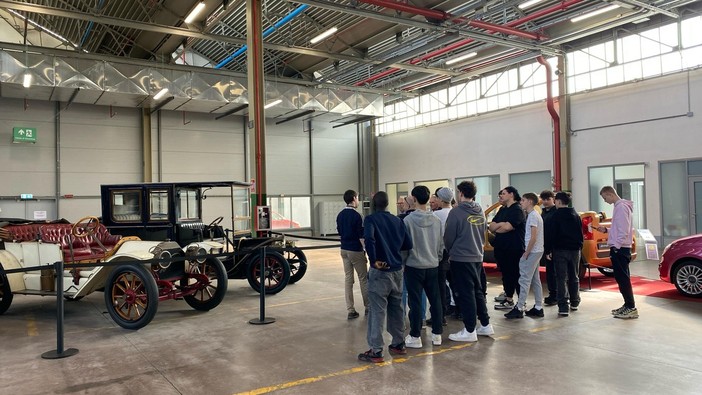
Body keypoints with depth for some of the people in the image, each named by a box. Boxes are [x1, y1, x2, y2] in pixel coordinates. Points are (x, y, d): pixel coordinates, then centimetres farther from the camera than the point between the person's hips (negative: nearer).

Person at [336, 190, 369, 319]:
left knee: (348, 279, 7)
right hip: (356, 250, -7)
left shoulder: (340, 215, 7)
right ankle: (368, 307, 17)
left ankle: (350, 311, 9)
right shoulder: (356, 216, -15)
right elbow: (361, 236, -15)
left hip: (344, 249, 7)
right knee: (363, 279, 7)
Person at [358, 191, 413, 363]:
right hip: (397, 270, 6)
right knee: (396, 308, 16)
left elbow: (369, 238, -27)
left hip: (380, 271, -6)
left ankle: (376, 351, 2)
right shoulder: (397, 220, 9)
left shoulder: (370, 219, -8)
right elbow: (408, 244, 9)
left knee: (377, 311, -1)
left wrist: (374, 260, -19)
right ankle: (399, 344, 27)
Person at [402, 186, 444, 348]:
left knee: (415, 302, 2)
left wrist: (402, 261, 5)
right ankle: (437, 334, 20)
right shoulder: (436, 220, 1)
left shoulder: (408, 220, -13)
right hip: (433, 266, 4)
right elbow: (441, 244, 7)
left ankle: (415, 337, 9)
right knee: (435, 300, 12)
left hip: (414, 266, -4)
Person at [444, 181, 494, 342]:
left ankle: (470, 330, 6)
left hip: (461, 258, -7)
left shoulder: (457, 211, -15)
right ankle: (486, 325, 24)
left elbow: (448, 236, -10)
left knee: (465, 294, 0)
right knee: (477, 291, 18)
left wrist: (451, 251, 8)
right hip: (477, 256, 7)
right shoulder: (480, 212, 6)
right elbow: (483, 235, 14)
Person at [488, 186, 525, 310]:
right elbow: (491, 227, 7)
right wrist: (500, 224, -13)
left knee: (517, 275, -1)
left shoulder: (517, 209, -9)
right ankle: (508, 300, 25)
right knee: (506, 274, 15)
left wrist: (496, 228, -1)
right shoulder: (502, 210, 16)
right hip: (501, 249, 8)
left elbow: (507, 227, -20)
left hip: (515, 250, -8)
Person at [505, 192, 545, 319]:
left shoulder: (533, 216, -14)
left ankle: (520, 308, -4)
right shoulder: (534, 215, 15)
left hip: (532, 252, -10)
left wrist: (526, 253, -16)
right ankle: (538, 308, 17)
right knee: (535, 280, 12)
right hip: (537, 251, 10)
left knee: (524, 279, -7)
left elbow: (533, 237, -20)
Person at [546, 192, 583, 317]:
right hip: (575, 250, 6)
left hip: (560, 250, -6)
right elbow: (581, 233, 13)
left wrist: (549, 250, -7)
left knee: (561, 278, -6)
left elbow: (551, 234, -12)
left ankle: (563, 307, -13)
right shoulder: (576, 215, 10)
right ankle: (574, 303, 28)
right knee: (574, 277, 17)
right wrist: (579, 246, 19)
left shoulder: (557, 215, -9)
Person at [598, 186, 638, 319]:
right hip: (619, 248, 10)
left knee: (622, 278, -7)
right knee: (621, 278, 14)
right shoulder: (619, 206, 17)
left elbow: (623, 230, -19)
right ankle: (628, 305, 21)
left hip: (620, 248, -10)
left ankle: (631, 308, -3)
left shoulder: (621, 207, -13)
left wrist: (616, 245, -20)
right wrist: (606, 230, 12)